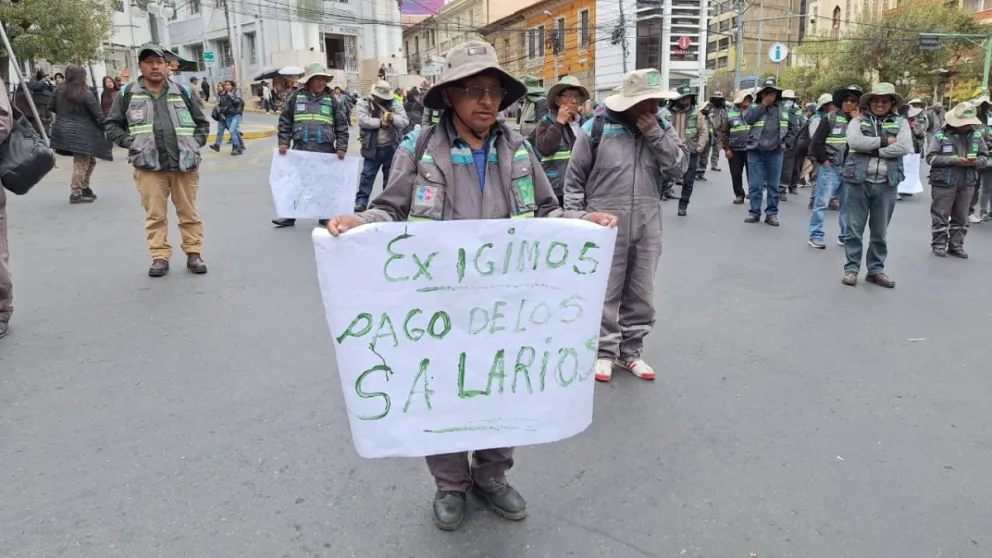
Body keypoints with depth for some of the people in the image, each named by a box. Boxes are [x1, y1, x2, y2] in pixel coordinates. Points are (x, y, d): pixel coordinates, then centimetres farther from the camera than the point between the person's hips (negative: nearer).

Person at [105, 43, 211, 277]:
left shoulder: (181, 92, 10)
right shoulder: (128, 94, 7)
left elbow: (202, 122, 18)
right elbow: (112, 125, 12)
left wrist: (195, 143, 3)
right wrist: (131, 143, -3)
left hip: (184, 164, 1)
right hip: (149, 166, -1)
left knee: (188, 213, 6)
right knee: (155, 215, 2)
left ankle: (194, 253, 15)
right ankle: (160, 257, 10)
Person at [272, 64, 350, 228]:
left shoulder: (332, 99, 6)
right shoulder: (296, 96, 7)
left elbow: (342, 126, 4)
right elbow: (285, 121, 9)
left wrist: (341, 147, -4)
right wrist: (283, 142, 0)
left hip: (325, 150, 0)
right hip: (300, 148, 1)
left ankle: (325, 215, 19)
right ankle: (289, 215, 15)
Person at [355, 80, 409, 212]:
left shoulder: (395, 104, 5)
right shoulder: (364, 103, 1)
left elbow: (405, 121, -3)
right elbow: (363, 120, -14)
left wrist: (393, 118, -21)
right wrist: (381, 122, -15)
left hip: (391, 148, 2)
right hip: (372, 147, -1)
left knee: (390, 176, 11)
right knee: (367, 176, 0)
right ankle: (361, 201, 5)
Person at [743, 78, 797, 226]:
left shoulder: (784, 109, 8)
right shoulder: (755, 107, 4)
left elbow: (794, 128, 13)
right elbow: (748, 119, -17)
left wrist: (786, 143, 2)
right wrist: (764, 104, -13)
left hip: (775, 153, 1)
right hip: (756, 152, -1)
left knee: (773, 185, 6)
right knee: (755, 185, 1)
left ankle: (772, 213, 12)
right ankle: (754, 212, 9)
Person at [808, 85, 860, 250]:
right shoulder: (830, 118, -1)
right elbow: (816, 143, -3)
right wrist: (824, 161, -7)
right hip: (830, 168, -4)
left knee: (848, 204, 9)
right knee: (822, 202, -5)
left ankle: (846, 235, 18)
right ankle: (815, 235, 0)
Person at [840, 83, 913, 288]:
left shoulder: (900, 123, 9)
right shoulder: (858, 121, 6)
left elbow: (904, 147, -9)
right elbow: (854, 142, -14)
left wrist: (871, 149, -11)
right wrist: (884, 141, -11)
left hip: (887, 184, 1)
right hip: (859, 181, -1)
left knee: (880, 232, 10)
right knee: (854, 229, 3)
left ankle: (876, 270, 20)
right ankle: (851, 268, 12)